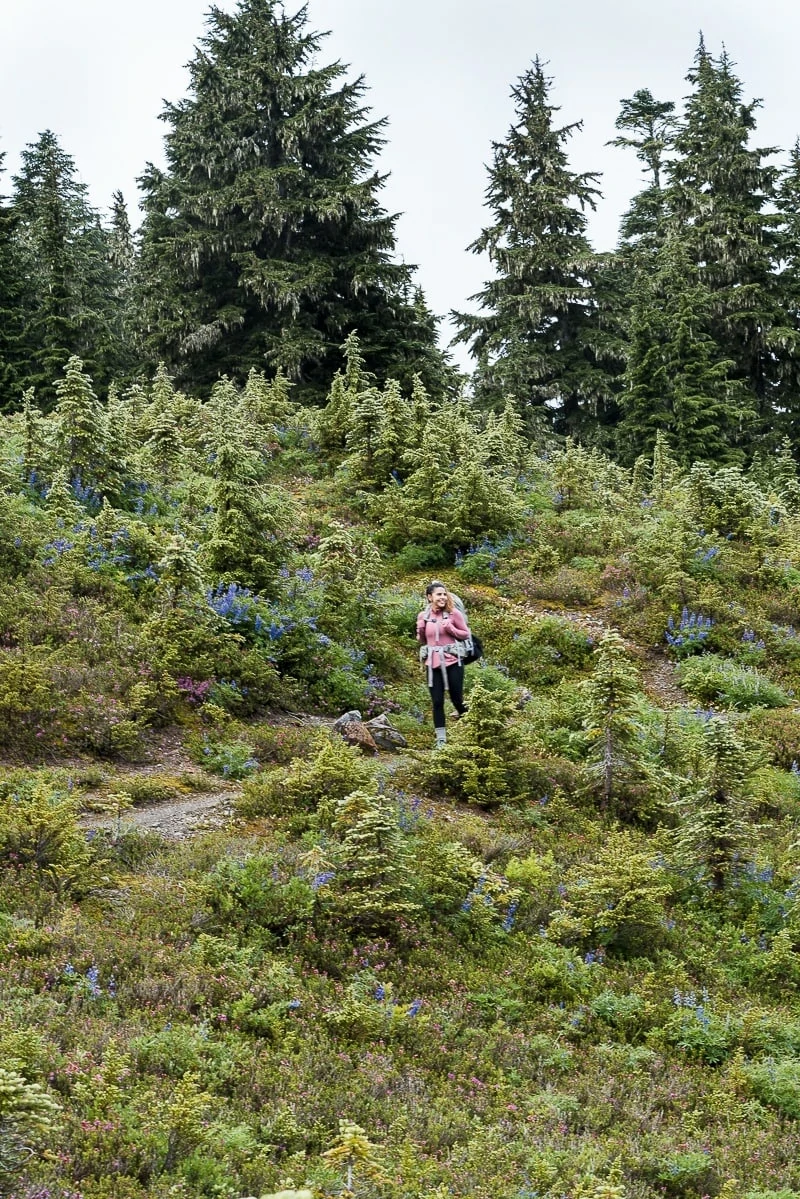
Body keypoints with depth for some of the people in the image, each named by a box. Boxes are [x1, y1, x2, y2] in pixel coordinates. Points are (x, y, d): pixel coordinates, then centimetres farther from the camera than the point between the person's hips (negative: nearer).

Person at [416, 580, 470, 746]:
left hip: (452, 662, -3)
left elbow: (466, 634, 2)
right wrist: (420, 630, -6)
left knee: (457, 699, 7)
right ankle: (441, 739, 9)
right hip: (432, 664, 3)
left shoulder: (453, 613, -4)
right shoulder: (423, 616, 5)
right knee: (437, 702, 3)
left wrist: (450, 628, -14)